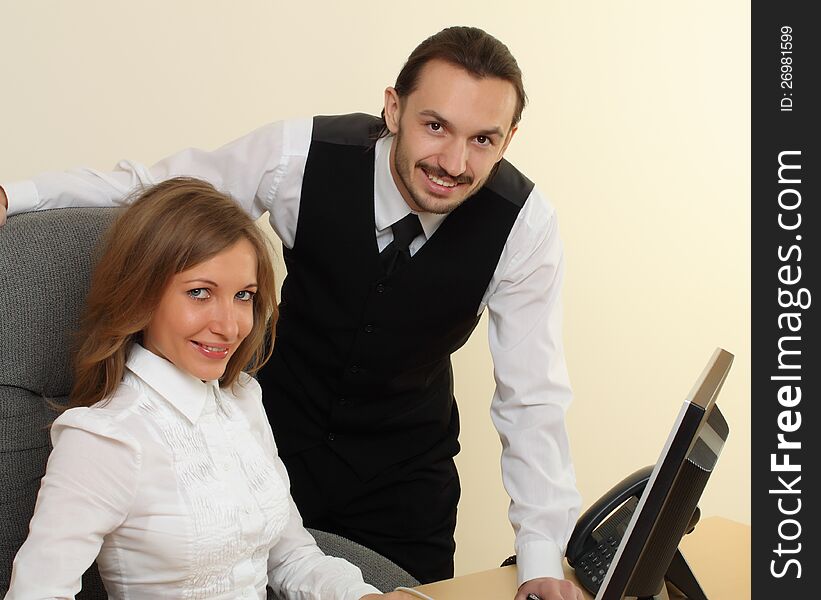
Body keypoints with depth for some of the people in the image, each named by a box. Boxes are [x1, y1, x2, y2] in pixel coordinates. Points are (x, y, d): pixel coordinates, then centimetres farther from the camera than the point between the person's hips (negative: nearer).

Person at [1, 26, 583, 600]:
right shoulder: (301, 154, -24)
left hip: (408, 473, 0)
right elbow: (147, 188, -9)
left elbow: (532, 397, -15)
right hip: (281, 432, 0)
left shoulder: (524, 223, -23)